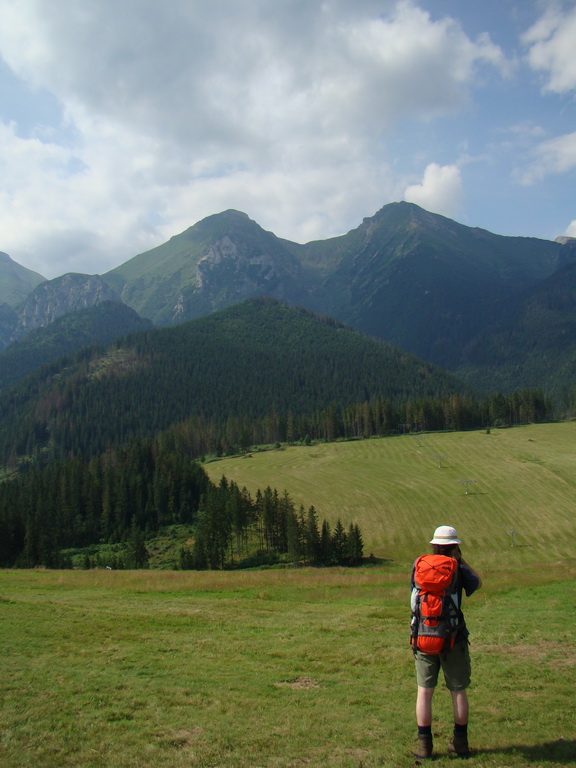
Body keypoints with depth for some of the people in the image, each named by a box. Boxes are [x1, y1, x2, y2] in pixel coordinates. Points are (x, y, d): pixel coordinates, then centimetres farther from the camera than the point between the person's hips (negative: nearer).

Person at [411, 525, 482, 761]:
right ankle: (460, 743, 18)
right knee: (458, 691, 11)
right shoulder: (458, 570, -9)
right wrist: (461, 560, 12)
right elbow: (478, 583, 11)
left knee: (424, 691, 7)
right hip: (453, 638, -2)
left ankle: (424, 745, 8)